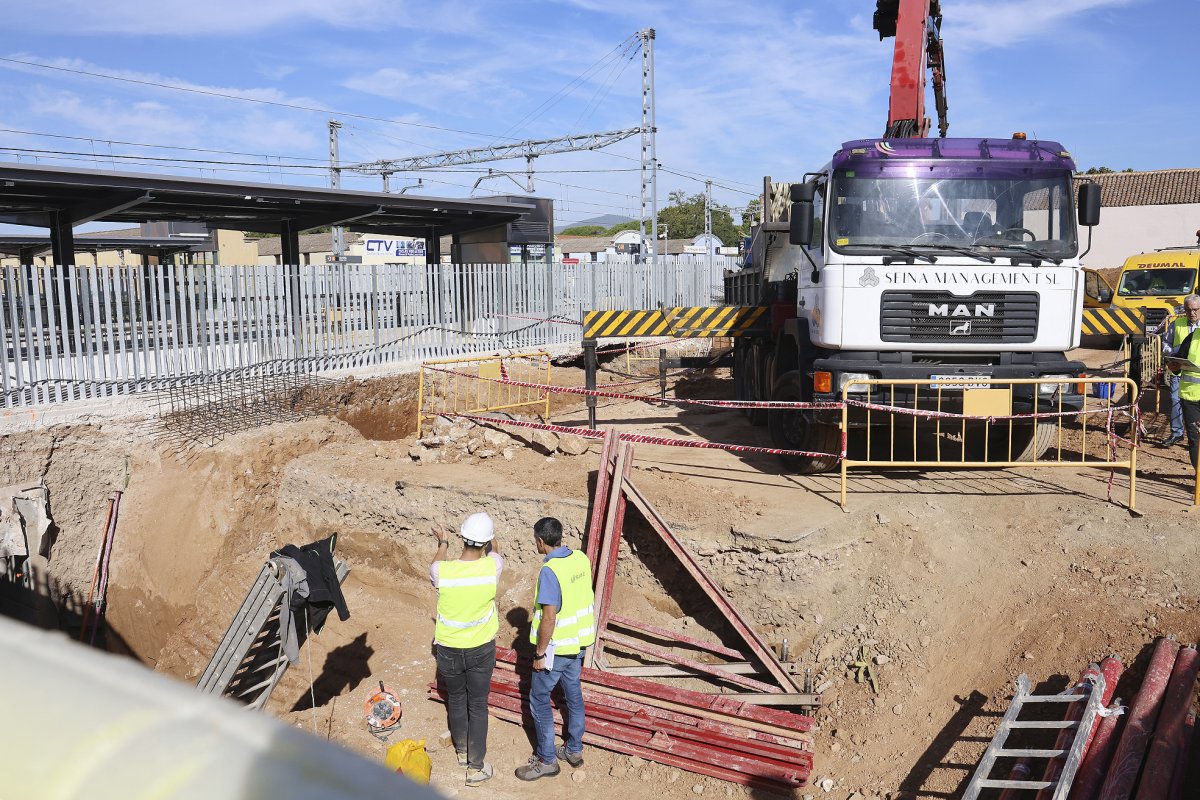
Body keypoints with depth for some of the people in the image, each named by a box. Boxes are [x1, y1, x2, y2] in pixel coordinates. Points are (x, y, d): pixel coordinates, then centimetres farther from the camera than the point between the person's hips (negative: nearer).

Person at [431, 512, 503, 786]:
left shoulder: (441, 571, -23)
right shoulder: (493, 567, -22)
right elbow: (493, 551, 5)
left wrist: (442, 544, 23)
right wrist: (489, 536, 25)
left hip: (449, 650, 0)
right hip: (481, 649, 0)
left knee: (456, 700, 23)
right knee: (478, 706, 13)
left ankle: (462, 751, 42)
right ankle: (476, 767, 22)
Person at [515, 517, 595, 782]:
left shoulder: (549, 571, -27)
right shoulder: (581, 558, -4)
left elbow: (549, 618, -26)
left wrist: (540, 654, -15)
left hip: (556, 647, -8)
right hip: (579, 642, 8)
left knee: (539, 700, 9)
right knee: (574, 694, 21)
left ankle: (546, 760, 18)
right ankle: (574, 750, 35)